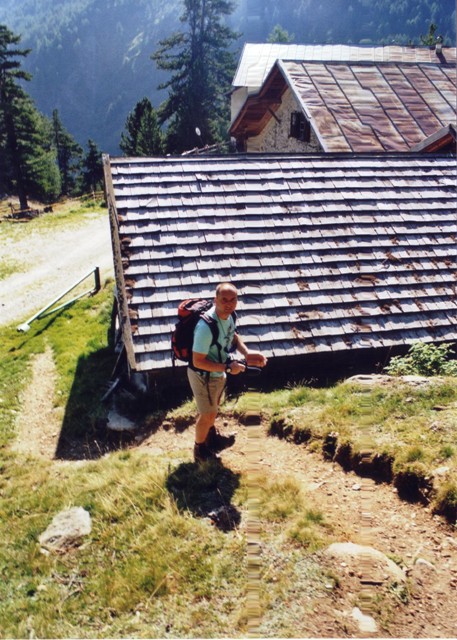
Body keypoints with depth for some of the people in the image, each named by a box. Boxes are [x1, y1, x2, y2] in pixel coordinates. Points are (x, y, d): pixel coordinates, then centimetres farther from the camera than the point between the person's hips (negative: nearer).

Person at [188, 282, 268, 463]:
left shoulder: (228, 315, -13)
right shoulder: (206, 326, -38)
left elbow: (233, 335, 9)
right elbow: (198, 361, -31)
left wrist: (246, 353, -7)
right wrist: (227, 368, -30)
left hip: (218, 372, 8)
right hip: (203, 375, -8)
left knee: (213, 407, 31)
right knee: (207, 414, 13)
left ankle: (211, 435, 59)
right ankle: (200, 450, 41)